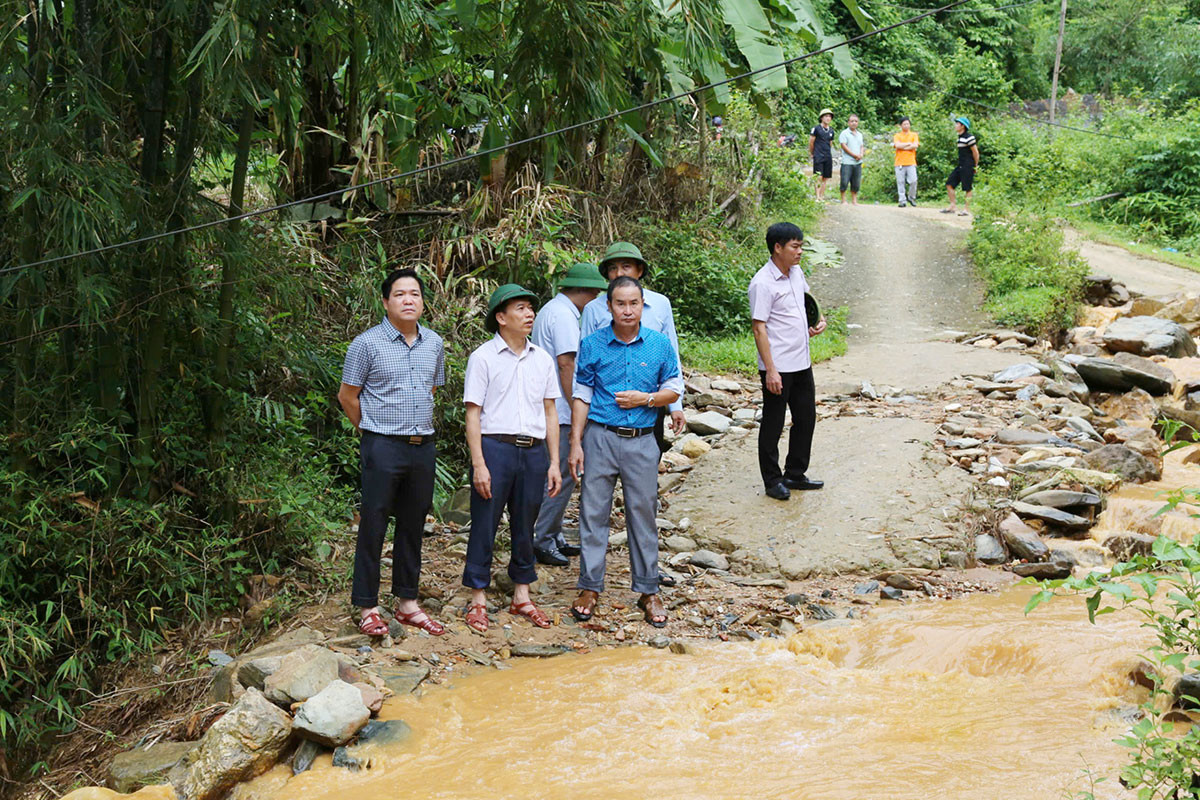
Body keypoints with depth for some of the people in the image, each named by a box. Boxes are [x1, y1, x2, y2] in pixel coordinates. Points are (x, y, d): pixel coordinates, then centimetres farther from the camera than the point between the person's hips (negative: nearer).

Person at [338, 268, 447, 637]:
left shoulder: (434, 344, 10)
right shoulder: (367, 343, -6)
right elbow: (347, 396, 1)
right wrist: (374, 430, 8)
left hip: (423, 446, 5)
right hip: (383, 448, -5)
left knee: (413, 524, 12)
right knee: (373, 526, 0)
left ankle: (408, 602, 22)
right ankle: (367, 607, 9)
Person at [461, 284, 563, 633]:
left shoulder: (542, 359, 11)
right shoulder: (483, 357, -2)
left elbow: (550, 413, 14)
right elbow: (473, 413, -5)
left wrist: (554, 462, 9)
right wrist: (479, 465, -12)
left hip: (534, 450, 4)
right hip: (495, 447, -4)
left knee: (525, 525, 12)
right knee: (485, 525, 1)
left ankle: (522, 595, 24)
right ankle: (478, 599, 12)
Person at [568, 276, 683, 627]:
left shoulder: (660, 345, 2)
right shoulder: (592, 345, -1)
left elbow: (674, 388, 10)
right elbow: (581, 396, 2)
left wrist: (646, 399, -9)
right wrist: (576, 444, -3)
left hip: (641, 441, 1)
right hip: (600, 438, -1)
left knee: (643, 514, 7)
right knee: (593, 512, 2)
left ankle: (648, 591, 18)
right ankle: (590, 588, 14)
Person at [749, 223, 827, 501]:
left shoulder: (797, 273, 8)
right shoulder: (763, 283, -17)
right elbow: (759, 328, -18)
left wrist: (818, 319, 9)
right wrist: (770, 370, -21)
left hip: (802, 363, 8)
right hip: (778, 367, -8)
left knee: (806, 418, 15)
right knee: (773, 424, 3)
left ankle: (795, 474, 28)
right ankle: (773, 481, 15)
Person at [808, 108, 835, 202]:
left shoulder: (831, 131, 13)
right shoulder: (816, 129, -4)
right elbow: (811, 142, 2)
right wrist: (812, 154, 11)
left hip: (828, 157, 5)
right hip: (818, 157, -5)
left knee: (825, 178, 5)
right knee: (819, 177, -10)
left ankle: (822, 197, 9)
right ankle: (818, 197, -11)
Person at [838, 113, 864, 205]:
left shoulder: (859, 135, 19)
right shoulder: (844, 133, -1)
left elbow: (861, 146, 20)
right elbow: (844, 146, -9)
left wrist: (861, 155, -3)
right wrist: (855, 155, -11)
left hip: (858, 163, 6)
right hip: (847, 162, -6)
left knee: (856, 183, 6)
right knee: (844, 182, -7)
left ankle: (854, 200, 12)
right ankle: (843, 200, 0)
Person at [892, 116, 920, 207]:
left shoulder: (914, 135, 12)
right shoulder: (897, 135, 11)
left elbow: (915, 145, -5)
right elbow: (897, 145, -8)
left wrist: (903, 147, -5)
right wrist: (909, 143, -4)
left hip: (911, 162, 0)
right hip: (900, 163, 0)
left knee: (913, 181, -11)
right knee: (900, 182, -2)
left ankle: (911, 197, 10)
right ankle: (902, 201, 3)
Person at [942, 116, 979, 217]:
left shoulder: (969, 137, -14)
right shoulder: (960, 137, 15)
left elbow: (975, 152, -11)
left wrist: (975, 166, -2)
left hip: (968, 166, -10)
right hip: (960, 166, 10)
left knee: (967, 188, -2)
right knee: (949, 184, 5)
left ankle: (966, 209, 5)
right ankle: (953, 206, 10)